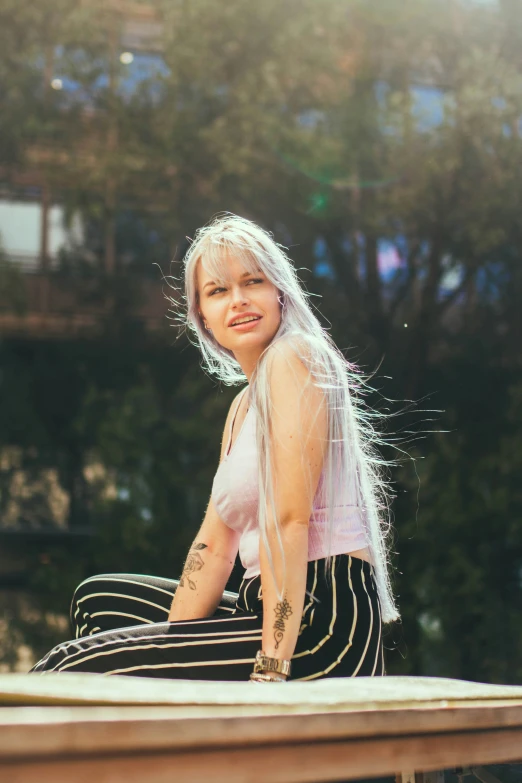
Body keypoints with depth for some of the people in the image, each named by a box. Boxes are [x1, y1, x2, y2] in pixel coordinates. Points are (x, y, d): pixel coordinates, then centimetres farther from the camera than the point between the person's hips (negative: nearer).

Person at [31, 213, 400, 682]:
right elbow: (216, 545, 14)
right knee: (99, 598, 24)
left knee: (74, 670, -16)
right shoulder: (243, 404, 20)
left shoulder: (294, 356, -9)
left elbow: (289, 520, -18)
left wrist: (270, 668, -21)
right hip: (272, 611, 10)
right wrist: (167, 650, 4)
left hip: (323, 625, -10)